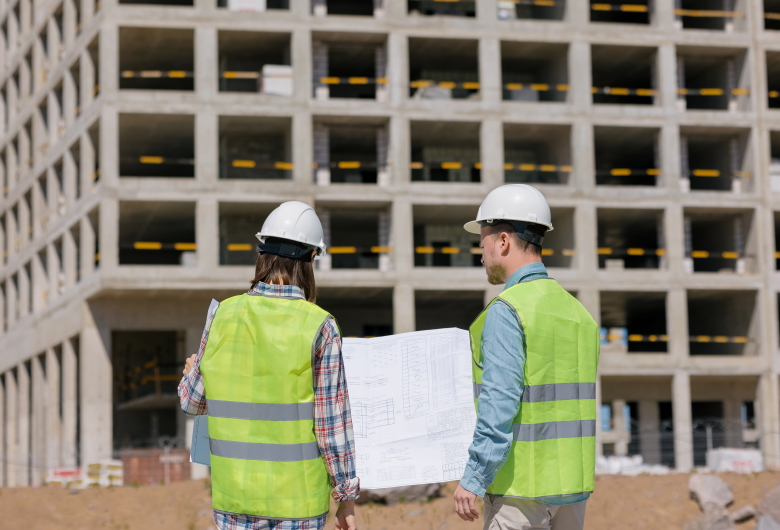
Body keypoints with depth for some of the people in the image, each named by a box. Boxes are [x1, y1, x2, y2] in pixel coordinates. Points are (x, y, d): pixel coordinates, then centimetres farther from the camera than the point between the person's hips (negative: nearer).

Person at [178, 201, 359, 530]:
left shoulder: (223, 315, -3)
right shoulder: (319, 327, -11)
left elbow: (193, 401, 7)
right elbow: (332, 423, -10)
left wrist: (189, 373, 31)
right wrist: (347, 496, 0)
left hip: (234, 492, 3)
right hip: (298, 499, -3)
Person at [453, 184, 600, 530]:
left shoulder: (506, 311, -12)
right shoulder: (578, 312, 12)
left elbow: (499, 402, -19)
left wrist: (473, 479, -16)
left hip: (521, 485, -8)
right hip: (573, 487, 8)